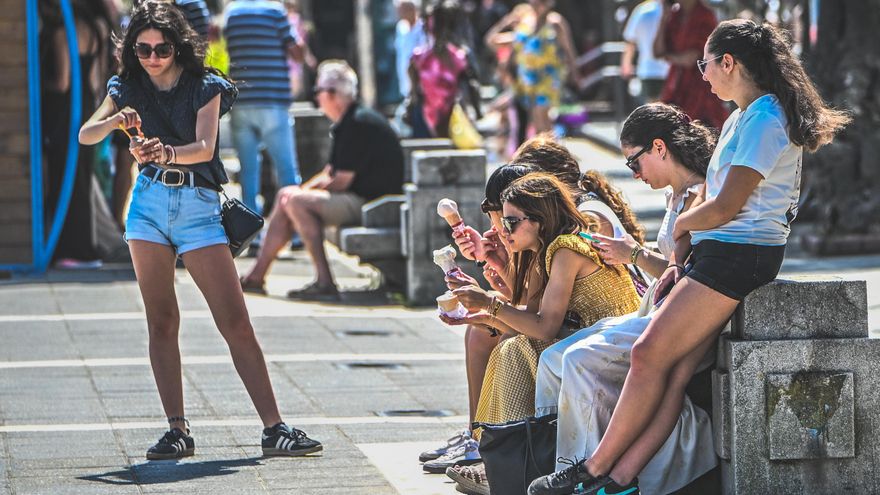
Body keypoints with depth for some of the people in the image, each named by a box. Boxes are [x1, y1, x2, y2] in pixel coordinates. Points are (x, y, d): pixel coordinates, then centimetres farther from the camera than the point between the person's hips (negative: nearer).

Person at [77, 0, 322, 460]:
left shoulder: (205, 87, -4)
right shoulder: (127, 89, 6)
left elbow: (205, 147, -18)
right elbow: (85, 135, -5)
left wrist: (167, 154, -38)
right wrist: (115, 121, -27)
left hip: (199, 204, -3)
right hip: (149, 203, 3)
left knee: (236, 323, -7)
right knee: (161, 322, 0)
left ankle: (274, 429, -7)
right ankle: (177, 430, 3)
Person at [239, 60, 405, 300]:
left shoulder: (359, 123, -17)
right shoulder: (346, 124, 16)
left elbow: (341, 181, -19)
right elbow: (331, 173, 18)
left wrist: (307, 191, -4)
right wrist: (303, 190, 2)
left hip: (369, 201, -11)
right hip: (358, 199, 11)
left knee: (296, 201, -23)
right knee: (286, 196, 12)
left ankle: (324, 283, -26)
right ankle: (255, 277, 12)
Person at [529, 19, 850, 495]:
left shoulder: (765, 120, -11)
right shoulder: (740, 119, 22)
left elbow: (724, 208, -16)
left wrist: (682, 224, 4)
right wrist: (678, 260, 10)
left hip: (738, 256, -9)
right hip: (712, 253, 9)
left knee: (650, 354, -12)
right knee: (673, 370, -5)